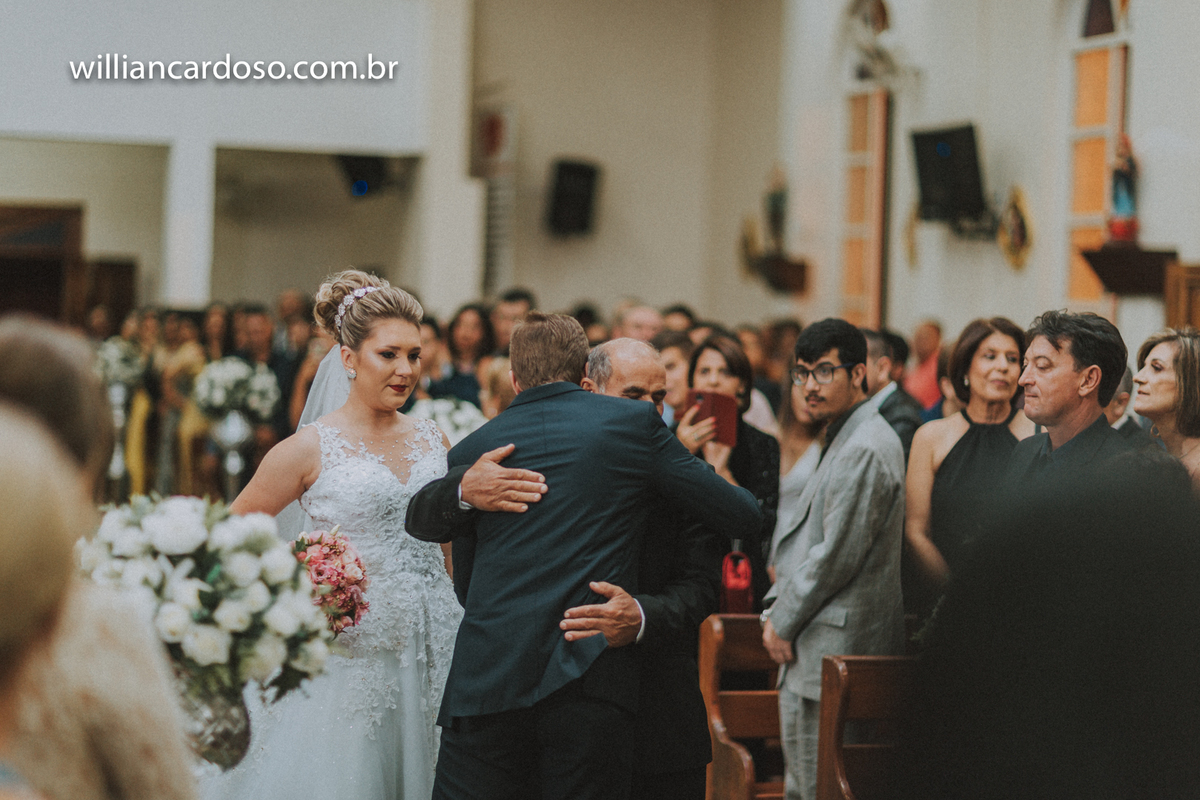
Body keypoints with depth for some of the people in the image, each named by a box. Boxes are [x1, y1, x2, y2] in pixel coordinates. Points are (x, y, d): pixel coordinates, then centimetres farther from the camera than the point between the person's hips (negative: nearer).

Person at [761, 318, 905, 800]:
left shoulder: (865, 450, -17)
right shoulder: (843, 440, 18)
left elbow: (836, 556, -19)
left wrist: (784, 622, -9)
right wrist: (776, 610, 11)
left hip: (836, 652, -10)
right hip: (812, 652, 10)